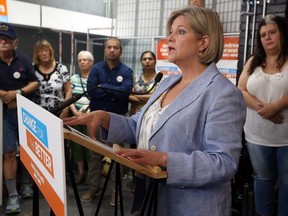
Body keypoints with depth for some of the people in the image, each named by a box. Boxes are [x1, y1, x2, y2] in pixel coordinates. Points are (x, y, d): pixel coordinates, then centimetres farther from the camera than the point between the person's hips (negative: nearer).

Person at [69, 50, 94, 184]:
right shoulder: (74, 78, 11)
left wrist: (88, 109, -15)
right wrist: (75, 112, -8)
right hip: (75, 116, 4)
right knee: (77, 143, 8)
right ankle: (81, 172, 21)